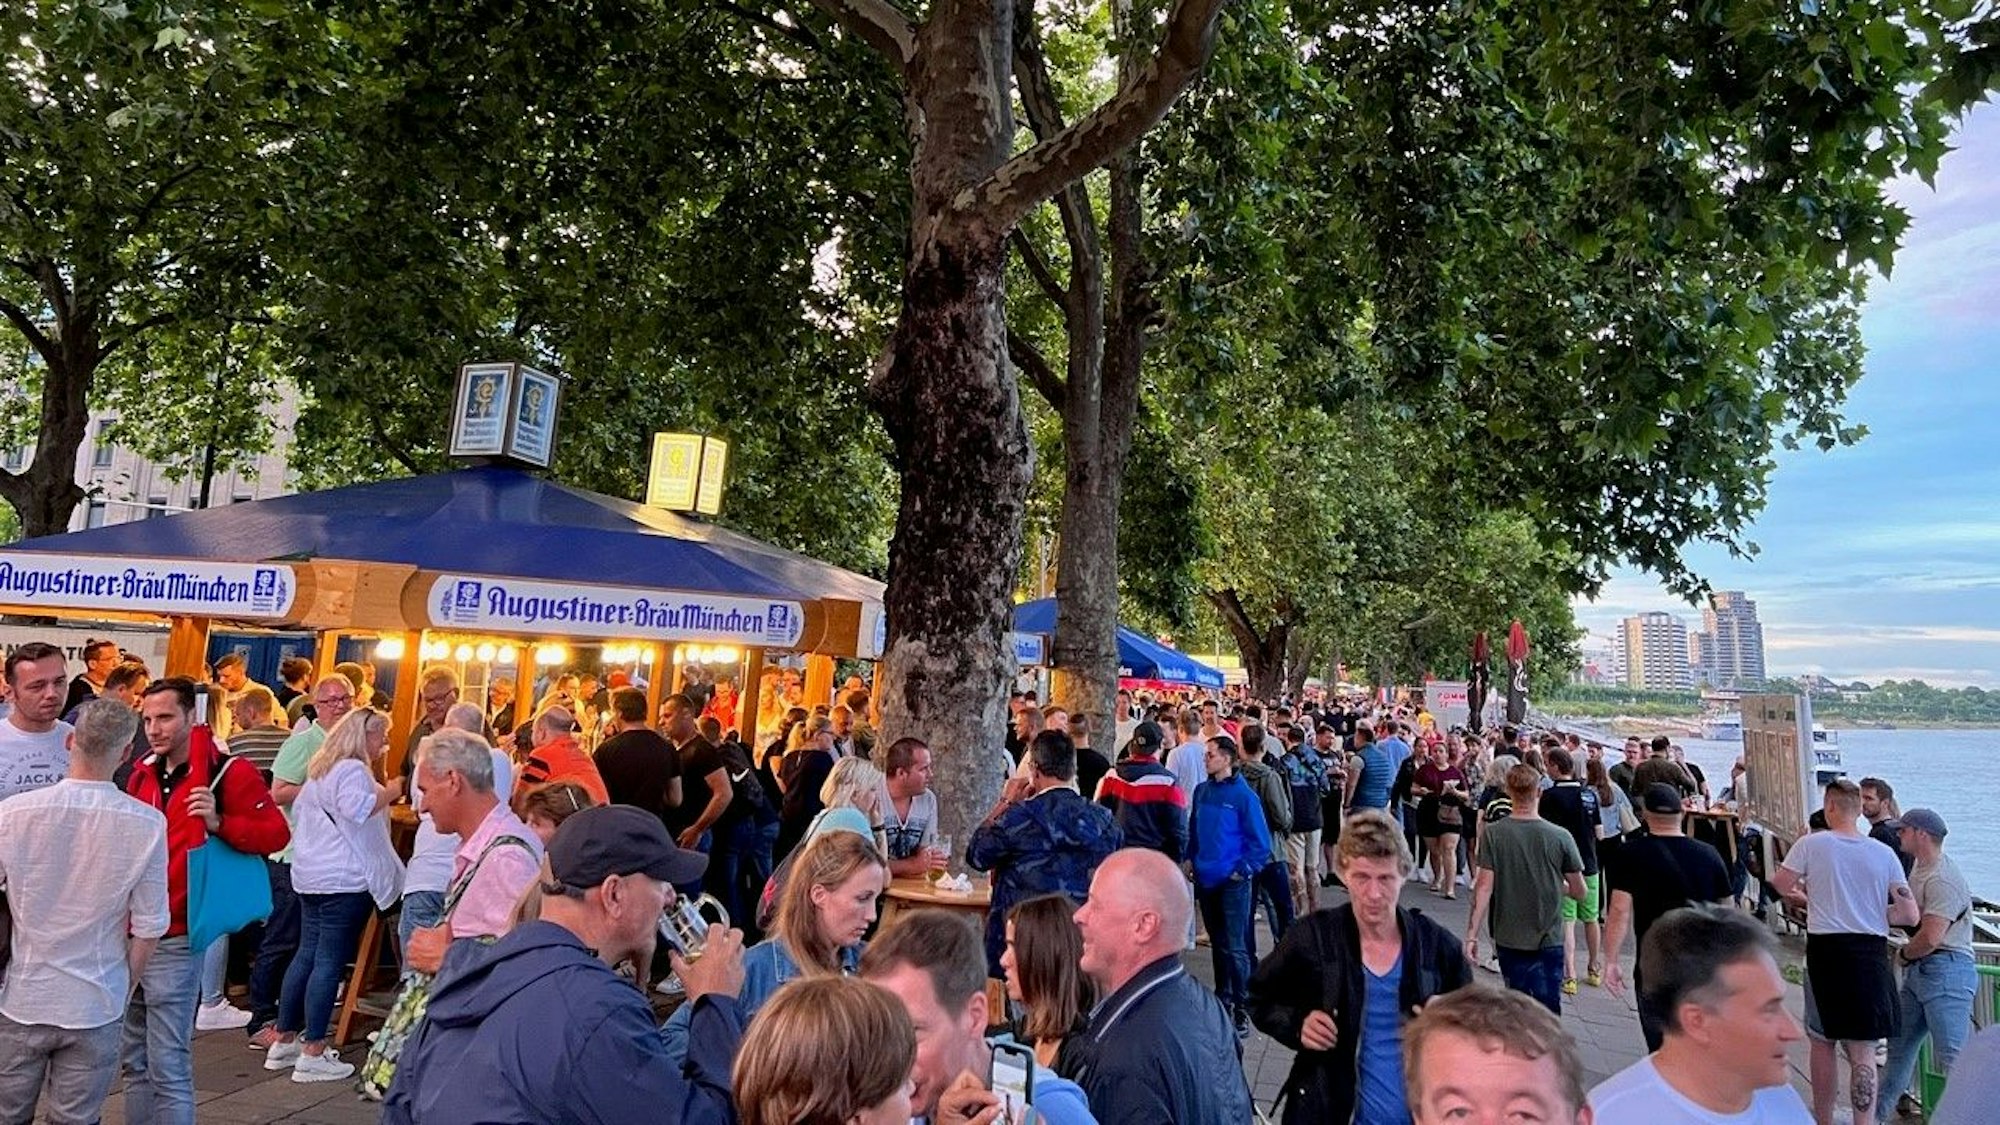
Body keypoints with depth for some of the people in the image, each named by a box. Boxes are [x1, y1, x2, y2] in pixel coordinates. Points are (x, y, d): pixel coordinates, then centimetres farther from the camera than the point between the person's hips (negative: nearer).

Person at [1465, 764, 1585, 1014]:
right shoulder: (1560, 837, -9)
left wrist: (1471, 935, -7)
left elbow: (1484, 887, -12)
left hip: (1508, 939, 1)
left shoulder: (1493, 833, -9)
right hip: (1548, 940, -1)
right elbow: (1579, 891, 0)